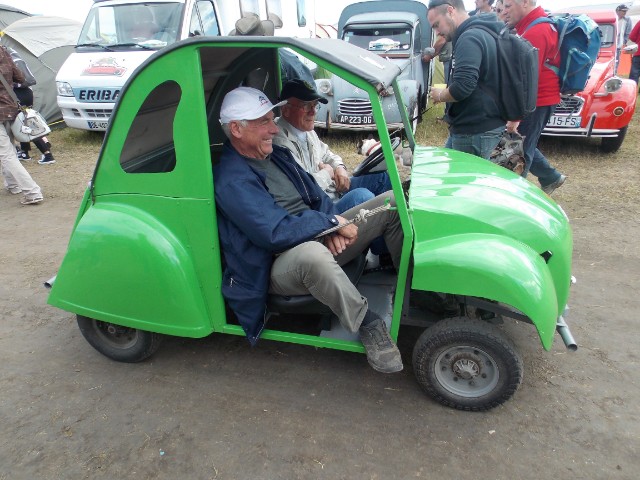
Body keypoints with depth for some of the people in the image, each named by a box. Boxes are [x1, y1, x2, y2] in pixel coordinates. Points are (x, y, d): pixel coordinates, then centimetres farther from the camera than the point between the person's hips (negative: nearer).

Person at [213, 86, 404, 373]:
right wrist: (331, 222, -20)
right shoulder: (231, 180, -18)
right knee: (312, 254, -47)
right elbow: (276, 233, -28)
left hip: (319, 238, 9)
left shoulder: (276, 154, 11)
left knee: (393, 201, -1)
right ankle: (368, 327, -25)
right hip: (282, 263, -8)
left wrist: (331, 228, -10)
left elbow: (316, 196, 11)